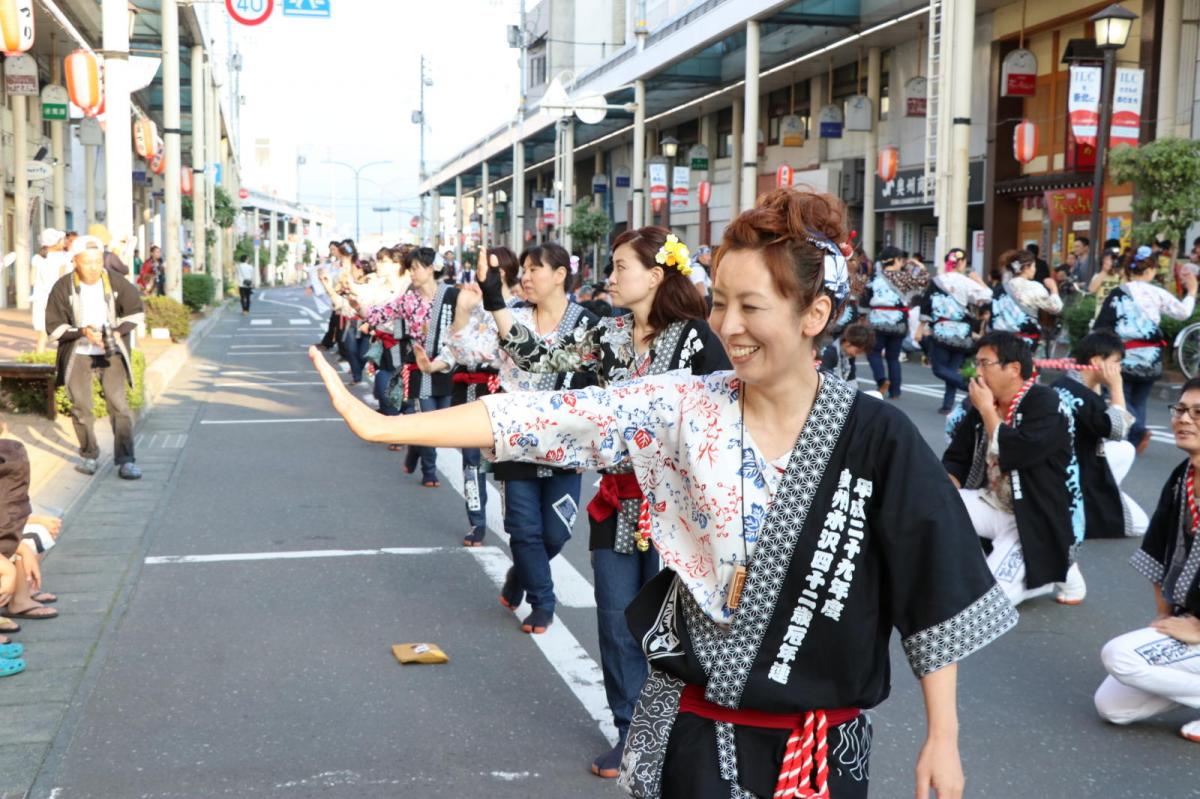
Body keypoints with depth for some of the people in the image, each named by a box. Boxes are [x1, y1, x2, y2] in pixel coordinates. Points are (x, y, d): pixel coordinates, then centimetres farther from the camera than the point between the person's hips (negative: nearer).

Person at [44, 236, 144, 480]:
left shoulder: (116, 282, -7)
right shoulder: (63, 287, -11)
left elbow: (135, 312, 6)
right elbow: (54, 327, -8)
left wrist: (119, 331, -12)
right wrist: (82, 332, -23)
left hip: (111, 353, 0)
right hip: (77, 354, 0)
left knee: (118, 403, -9)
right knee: (81, 406, 3)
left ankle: (125, 460, -7)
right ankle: (89, 456, 19)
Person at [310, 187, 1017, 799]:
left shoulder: (876, 438, -11)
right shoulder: (685, 409, -8)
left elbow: (933, 589, -5)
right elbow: (559, 419, -16)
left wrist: (944, 736, -3)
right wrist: (379, 425, -22)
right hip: (693, 730, 1)